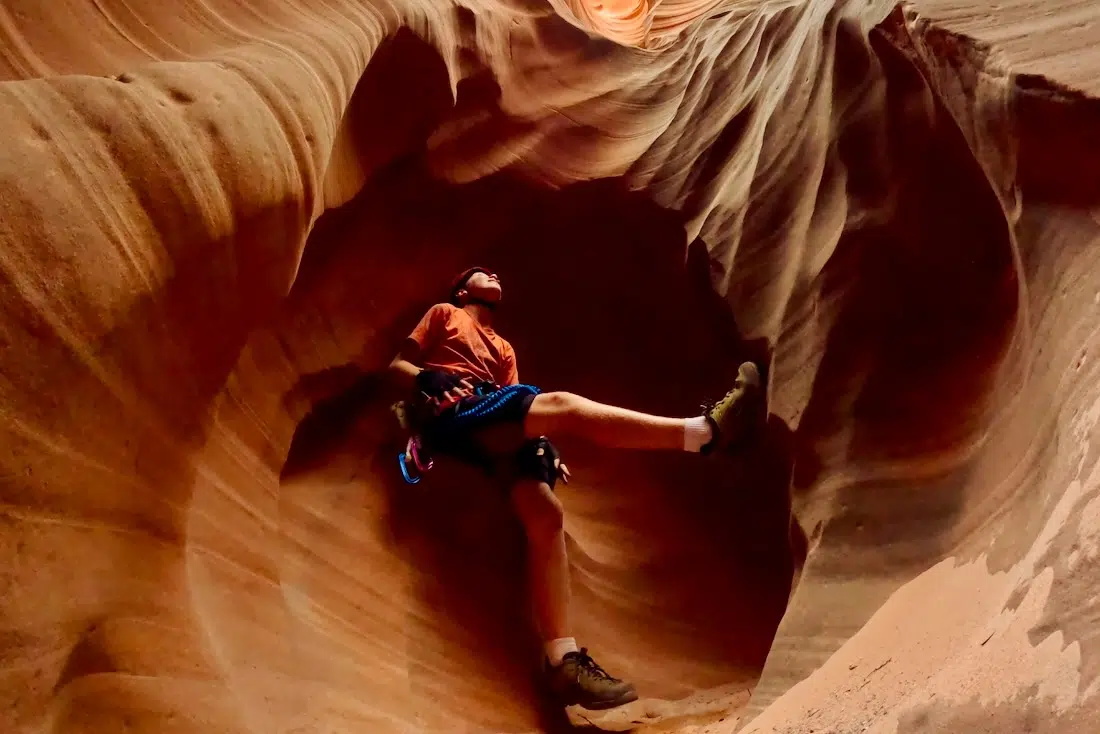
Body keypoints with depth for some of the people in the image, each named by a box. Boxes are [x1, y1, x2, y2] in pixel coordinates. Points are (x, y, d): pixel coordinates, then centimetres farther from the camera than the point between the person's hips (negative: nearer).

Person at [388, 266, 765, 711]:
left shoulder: (503, 349, 37)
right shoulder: (442, 315, 23)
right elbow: (397, 367, 13)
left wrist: (547, 449, 4)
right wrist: (431, 381, -10)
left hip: (495, 434, 6)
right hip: (455, 414, -6)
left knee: (544, 513, -20)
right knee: (563, 405, -27)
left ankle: (563, 659, -28)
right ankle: (705, 430, -42)